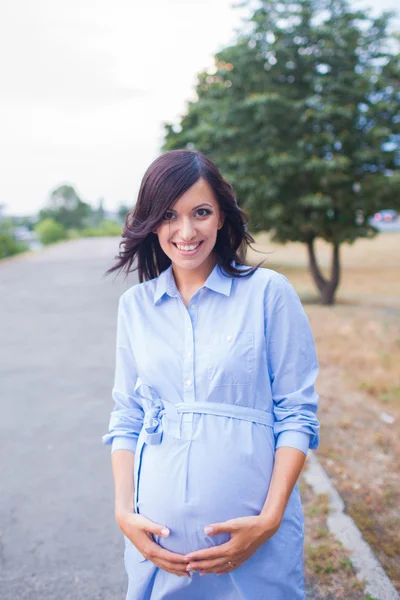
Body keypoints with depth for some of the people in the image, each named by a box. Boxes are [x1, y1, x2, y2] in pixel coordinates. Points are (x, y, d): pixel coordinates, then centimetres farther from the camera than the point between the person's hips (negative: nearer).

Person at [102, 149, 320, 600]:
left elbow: (297, 415, -6)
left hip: (253, 533, -2)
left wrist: (270, 517, -12)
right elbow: (125, 419, 6)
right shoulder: (135, 305, 3)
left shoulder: (269, 292, -7)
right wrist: (124, 512, -4)